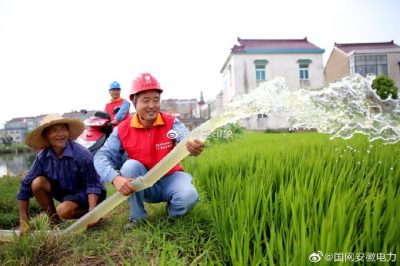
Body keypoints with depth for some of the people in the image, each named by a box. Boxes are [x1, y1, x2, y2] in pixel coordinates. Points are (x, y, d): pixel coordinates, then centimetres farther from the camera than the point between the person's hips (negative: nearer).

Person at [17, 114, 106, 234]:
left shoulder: (82, 155, -28)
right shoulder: (42, 157, -13)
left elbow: (93, 185, -22)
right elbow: (26, 186, -8)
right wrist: (24, 221, -8)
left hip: (87, 194, -5)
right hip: (66, 191, 6)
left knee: (64, 210, -31)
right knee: (37, 183, -16)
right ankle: (55, 222, 2)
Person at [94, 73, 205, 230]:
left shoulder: (171, 123, -14)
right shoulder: (123, 130, -11)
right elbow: (101, 156, -18)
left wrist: (193, 146, -61)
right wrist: (116, 178, -39)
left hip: (170, 179, -1)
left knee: (188, 196, -30)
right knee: (130, 166, -29)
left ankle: (173, 211, 9)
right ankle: (137, 217, -8)